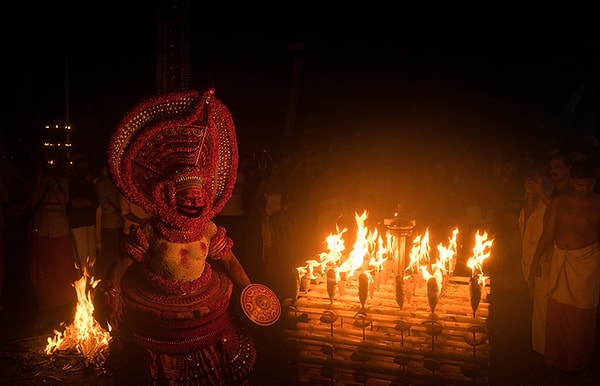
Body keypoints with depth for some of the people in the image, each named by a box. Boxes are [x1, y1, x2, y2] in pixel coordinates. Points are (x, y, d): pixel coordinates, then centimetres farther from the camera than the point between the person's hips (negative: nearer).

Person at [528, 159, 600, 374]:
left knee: (581, 314, 7)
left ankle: (579, 361, 27)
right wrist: (536, 259, -2)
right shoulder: (559, 201, 3)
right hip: (559, 259, 2)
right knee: (556, 310, 9)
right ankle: (556, 357, 29)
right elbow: (548, 232, 3)